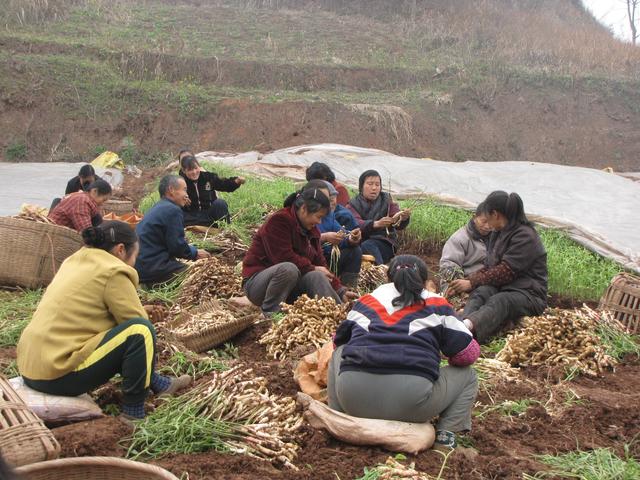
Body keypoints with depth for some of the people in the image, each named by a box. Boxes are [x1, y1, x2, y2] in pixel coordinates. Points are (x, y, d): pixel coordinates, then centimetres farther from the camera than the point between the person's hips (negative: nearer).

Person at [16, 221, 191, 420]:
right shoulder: (112, 273, -12)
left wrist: (143, 310, 17)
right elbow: (139, 323, -7)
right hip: (58, 373, -10)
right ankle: (133, 414, -5)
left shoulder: (75, 261, 15)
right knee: (141, 332, -12)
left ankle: (157, 384, 30)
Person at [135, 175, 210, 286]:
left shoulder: (158, 208, 19)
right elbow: (177, 246, -15)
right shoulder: (172, 210, -12)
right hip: (154, 268, -10)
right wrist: (195, 254, 1)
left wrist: (192, 249, 18)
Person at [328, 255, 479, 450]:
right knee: (467, 375, 23)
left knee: (339, 353, 35)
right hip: (410, 406, -2)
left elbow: (339, 340, 31)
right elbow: (468, 353, 9)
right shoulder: (436, 306, 13)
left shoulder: (366, 301, 20)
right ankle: (445, 434, 6)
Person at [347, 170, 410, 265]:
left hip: (384, 244, -1)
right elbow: (355, 224, -13)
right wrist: (376, 224, -32)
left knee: (367, 246, -31)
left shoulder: (386, 201, 12)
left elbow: (399, 225, -4)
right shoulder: (353, 204, 8)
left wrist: (403, 218, -29)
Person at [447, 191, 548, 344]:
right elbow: (488, 268, 19)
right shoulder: (498, 234, 18)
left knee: (498, 301, -36)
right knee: (480, 292, -26)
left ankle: (468, 326, -66)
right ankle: (462, 323, -57)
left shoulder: (525, 237, -11)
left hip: (529, 294, -6)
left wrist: (472, 282, -14)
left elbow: (506, 271, -18)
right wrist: (465, 281, 5)